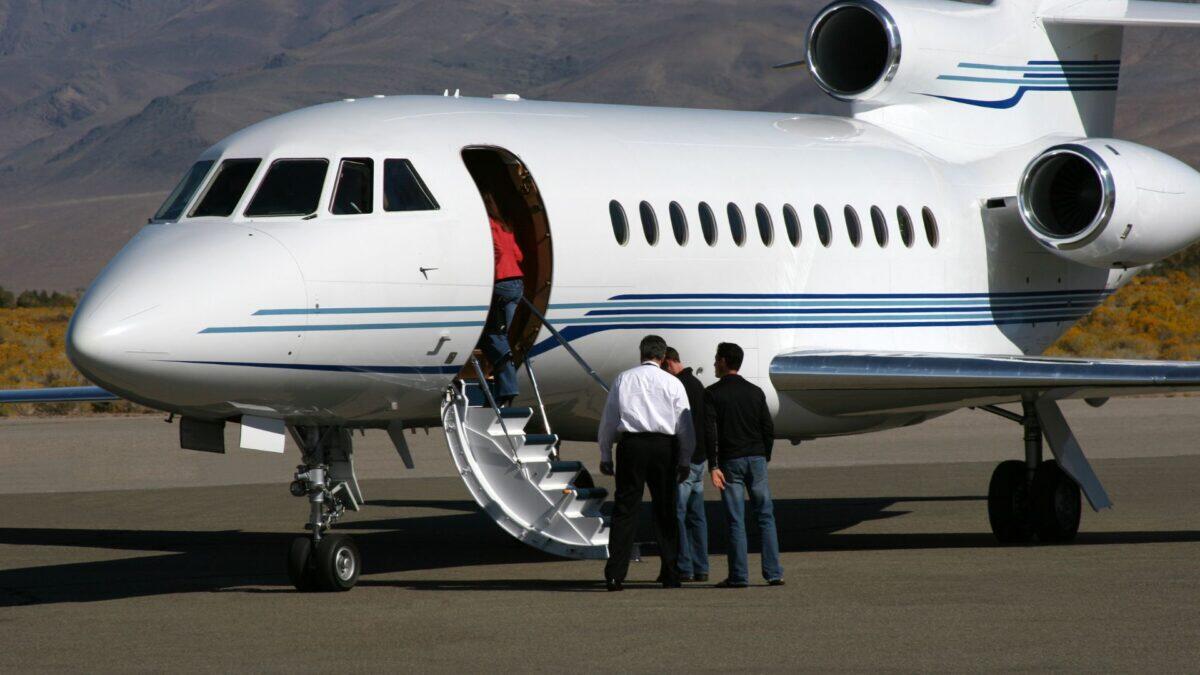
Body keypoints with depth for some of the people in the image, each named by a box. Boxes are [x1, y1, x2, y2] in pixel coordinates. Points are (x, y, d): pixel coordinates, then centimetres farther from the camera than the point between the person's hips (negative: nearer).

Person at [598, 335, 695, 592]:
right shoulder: (672, 383, 5)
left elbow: (608, 419, 8)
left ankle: (615, 575, -9)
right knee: (665, 511, 7)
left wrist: (605, 455, 13)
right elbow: (685, 425, 6)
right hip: (664, 446, 0)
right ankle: (670, 575, 8)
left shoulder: (623, 379, 7)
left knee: (624, 509, -1)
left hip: (631, 445, 0)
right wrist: (684, 461, 12)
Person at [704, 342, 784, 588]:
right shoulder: (755, 392, 9)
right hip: (756, 459, 3)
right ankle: (774, 573, 1)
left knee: (735, 521, -2)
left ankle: (739, 575, -3)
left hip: (730, 461, -3)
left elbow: (710, 432, -10)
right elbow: (768, 429, 7)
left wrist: (714, 467, -11)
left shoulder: (713, 394, -2)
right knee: (766, 516, 6)